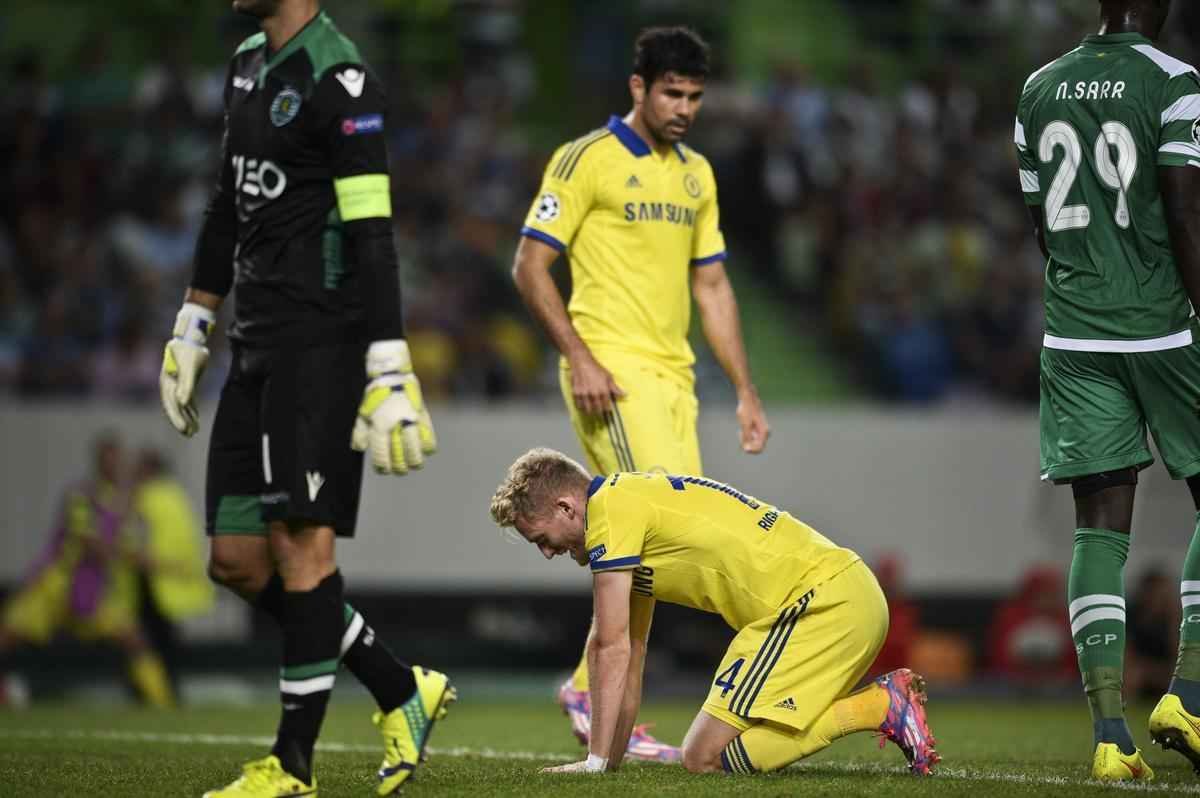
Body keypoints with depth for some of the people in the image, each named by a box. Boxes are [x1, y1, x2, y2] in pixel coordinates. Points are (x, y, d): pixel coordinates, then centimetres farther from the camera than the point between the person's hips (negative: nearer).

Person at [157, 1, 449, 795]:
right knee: (237, 559, 7)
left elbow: (372, 236, -17)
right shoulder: (249, 68, 15)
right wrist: (193, 325, 26)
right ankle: (403, 692, 18)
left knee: (301, 540, -7)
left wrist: (390, 371, -21)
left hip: (321, 341, -9)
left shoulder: (339, 80, -13)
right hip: (258, 343, 9)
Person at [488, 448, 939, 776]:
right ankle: (883, 699, 10)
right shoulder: (635, 502, 23)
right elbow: (631, 652, 27)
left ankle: (880, 707, -10)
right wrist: (612, 760, 25)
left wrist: (596, 762, -4)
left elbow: (611, 647, -9)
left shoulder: (610, 507, -7)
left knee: (704, 757, -12)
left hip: (822, 601, -10)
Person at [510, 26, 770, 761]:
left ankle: (592, 688, 12)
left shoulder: (696, 173, 17)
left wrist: (746, 392, 15)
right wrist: (579, 357, -16)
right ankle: (595, 692, -9)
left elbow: (712, 287, 21)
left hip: (673, 376, 7)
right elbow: (531, 267, -7)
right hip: (612, 370, -7)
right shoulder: (587, 160, -4)